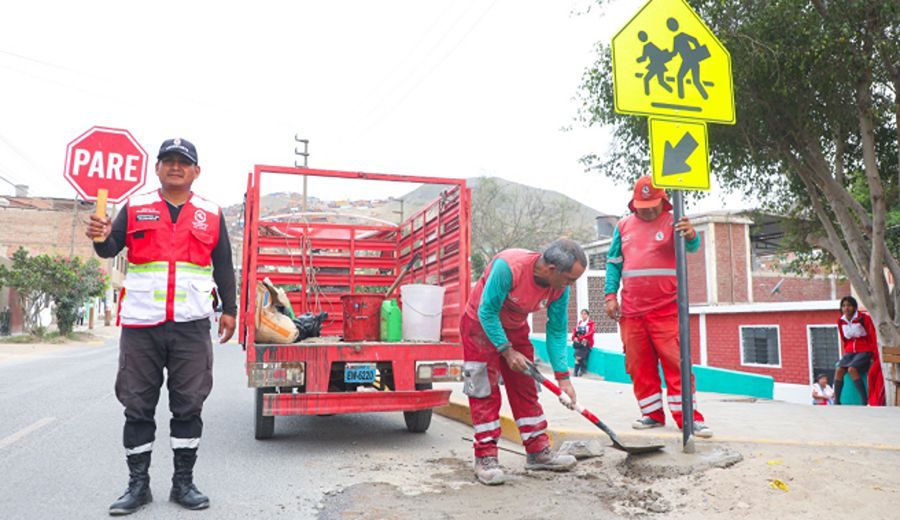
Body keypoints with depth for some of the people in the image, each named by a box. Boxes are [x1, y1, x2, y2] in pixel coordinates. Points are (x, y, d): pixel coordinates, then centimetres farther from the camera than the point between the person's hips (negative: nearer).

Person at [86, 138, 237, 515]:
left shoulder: (211, 214, 10)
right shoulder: (135, 208, 9)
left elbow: (223, 265, 14)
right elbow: (112, 247, 2)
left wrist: (229, 309, 11)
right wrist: (101, 237, -21)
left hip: (191, 326, 0)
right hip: (141, 324, 0)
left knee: (188, 405, 4)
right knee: (138, 406, 6)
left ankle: (183, 483, 17)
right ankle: (138, 485, 19)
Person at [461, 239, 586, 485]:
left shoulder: (560, 288, -17)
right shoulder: (507, 266, -36)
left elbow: (557, 332, -9)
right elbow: (487, 313, -28)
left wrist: (563, 377, -11)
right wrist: (507, 351, -25)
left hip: (515, 328, 6)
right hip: (480, 325, -6)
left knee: (526, 388, 8)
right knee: (484, 391, -7)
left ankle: (538, 451, 17)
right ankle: (485, 457, 1)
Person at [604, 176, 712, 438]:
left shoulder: (672, 222, -1)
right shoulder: (623, 226, 10)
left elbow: (692, 247, -19)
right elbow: (613, 263, 12)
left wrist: (691, 235, -43)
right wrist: (610, 295, 2)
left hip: (666, 310, -4)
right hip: (631, 311, 4)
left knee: (676, 362, -5)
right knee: (639, 365, 9)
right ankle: (652, 414, 21)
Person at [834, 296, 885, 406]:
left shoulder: (864, 317, -9)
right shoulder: (841, 321, 4)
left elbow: (873, 336, -5)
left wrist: (874, 356, -5)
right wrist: (846, 354, 12)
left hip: (864, 351, -4)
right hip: (850, 352, 4)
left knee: (852, 369, -29)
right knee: (839, 370, -19)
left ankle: (865, 401, -25)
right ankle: (836, 402, -17)